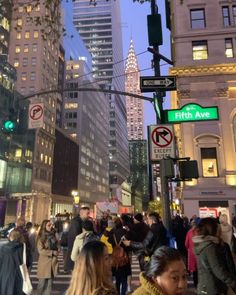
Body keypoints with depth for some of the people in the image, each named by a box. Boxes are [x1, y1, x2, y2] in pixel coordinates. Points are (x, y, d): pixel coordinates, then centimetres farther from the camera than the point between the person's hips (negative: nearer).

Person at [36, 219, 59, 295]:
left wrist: (56, 252, 1)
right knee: (42, 283, 2)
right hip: (44, 263, -5)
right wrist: (52, 252, -16)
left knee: (49, 283, 8)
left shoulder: (53, 236, 9)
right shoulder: (41, 237, -8)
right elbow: (41, 250, -16)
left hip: (52, 262, 5)